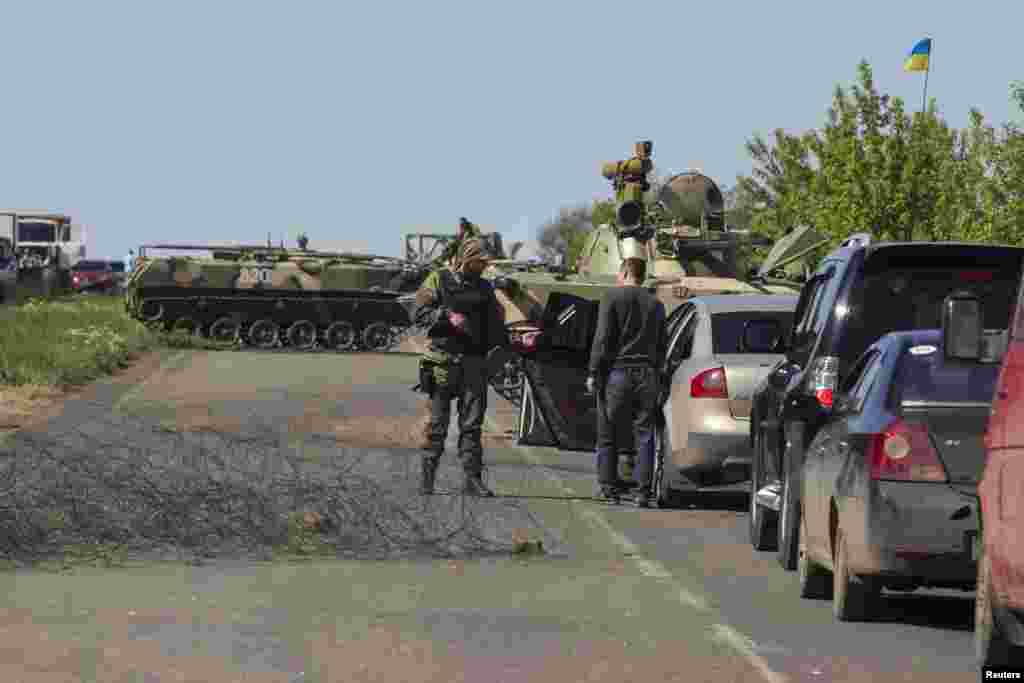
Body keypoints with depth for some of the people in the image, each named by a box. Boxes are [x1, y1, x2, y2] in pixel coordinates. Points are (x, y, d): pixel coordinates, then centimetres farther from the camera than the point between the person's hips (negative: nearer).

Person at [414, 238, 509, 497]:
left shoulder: (485, 288, 17)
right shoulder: (439, 280, 4)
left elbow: (494, 327, 21)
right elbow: (421, 310, -4)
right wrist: (447, 316, -19)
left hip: (474, 360, 4)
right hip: (443, 358, -4)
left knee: (472, 423, -1)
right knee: (438, 422, -1)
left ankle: (472, 478, -2)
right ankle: (428, 476, 7)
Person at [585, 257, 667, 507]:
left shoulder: (612, 297, -2)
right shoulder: (655, 304, 14)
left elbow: (603, 339, -8)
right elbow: (661, 346, 13)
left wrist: (594, 373, -6)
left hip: (618, 373, -4)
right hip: (647, 374, 4)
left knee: (608, 435, 5)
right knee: (644, 435, 3)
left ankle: (609, 487, 4)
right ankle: (643, 491, -1)